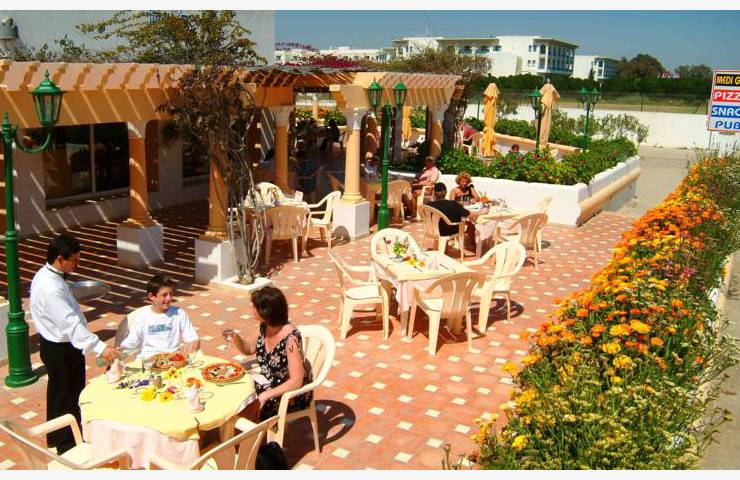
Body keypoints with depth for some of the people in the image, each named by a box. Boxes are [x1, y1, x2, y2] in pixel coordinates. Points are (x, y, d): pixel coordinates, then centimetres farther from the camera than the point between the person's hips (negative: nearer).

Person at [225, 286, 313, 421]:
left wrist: (265, 396, -29)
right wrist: (236, 339, -9)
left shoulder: (290, 337, -29)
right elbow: (249, 349, 12)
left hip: (293, 394, -7)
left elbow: (296, 382, -27)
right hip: (270, 383, 7)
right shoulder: (264, 327, -7)